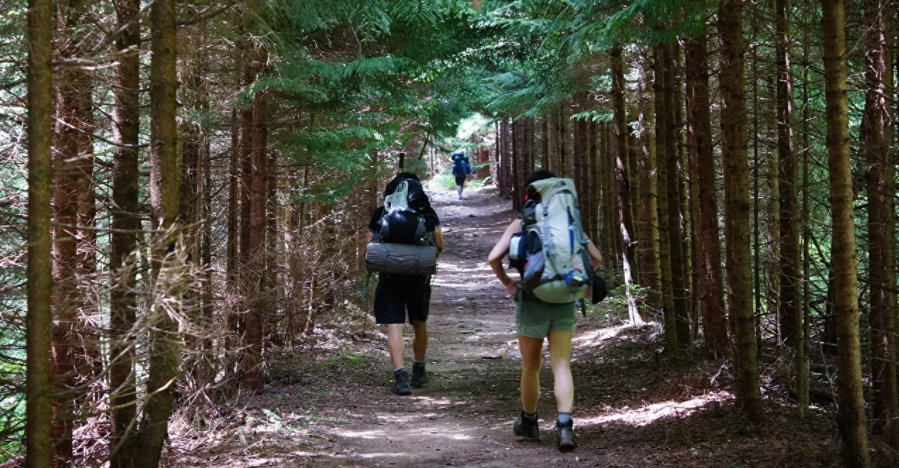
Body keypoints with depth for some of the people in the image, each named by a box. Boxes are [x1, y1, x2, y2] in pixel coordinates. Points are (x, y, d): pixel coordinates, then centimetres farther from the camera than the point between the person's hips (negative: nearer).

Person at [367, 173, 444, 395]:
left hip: (389, 278, -1)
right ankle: (419, 372, 32)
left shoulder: (380, 214, 3)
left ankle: (401, 376, -16)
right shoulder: (427, 213, 2)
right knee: (419, 324, 19)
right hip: (418, 277, 1)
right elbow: (439, 246, 4)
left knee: (394, 328, -3)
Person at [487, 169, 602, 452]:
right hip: (564, 304, 1)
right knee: (561, 367, -1)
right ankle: (565, 426, -20)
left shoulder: (521, 224, -2)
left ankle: (528, 423, 34)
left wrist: (506, 282, 4)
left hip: (532, 303, -1)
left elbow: (494, 258, -12)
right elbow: (596, 258, 3)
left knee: (531, 366, 16)